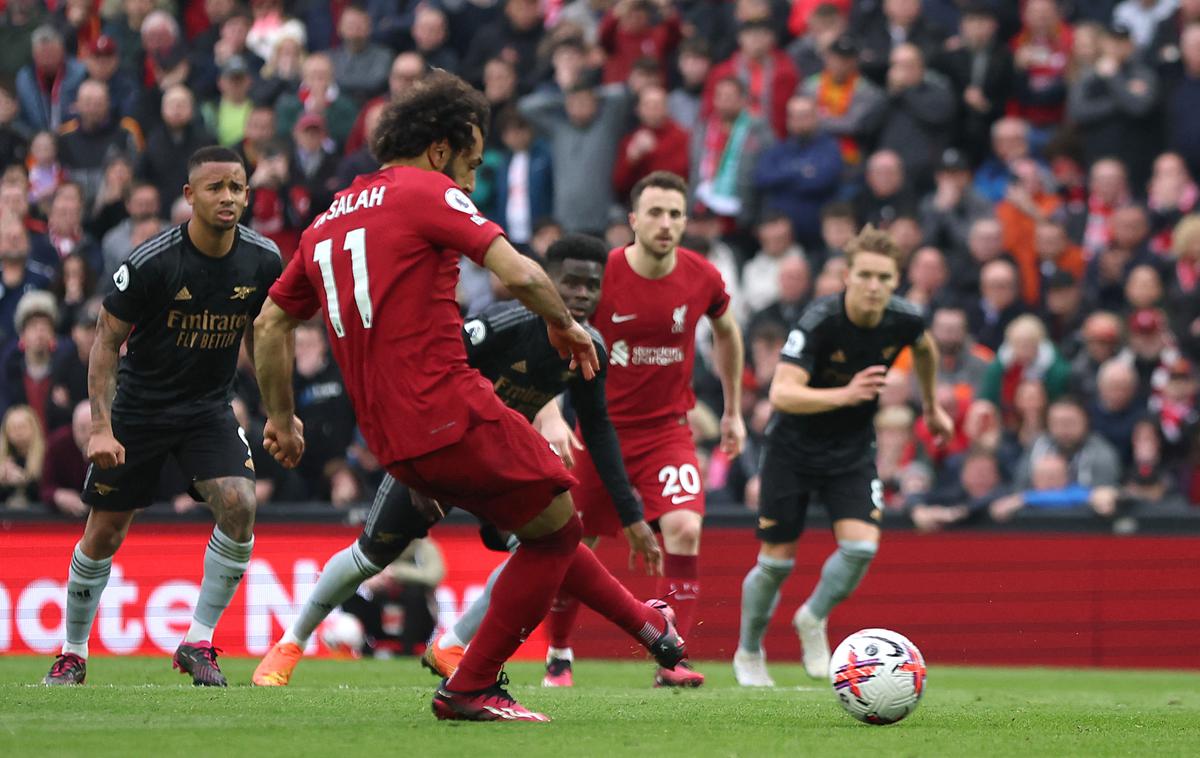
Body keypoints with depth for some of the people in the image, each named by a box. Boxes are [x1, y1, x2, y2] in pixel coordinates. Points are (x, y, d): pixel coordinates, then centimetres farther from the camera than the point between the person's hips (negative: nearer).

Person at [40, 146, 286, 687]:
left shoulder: (263, 260, -9)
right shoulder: (151, 262, -20)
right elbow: (106, 340, -11)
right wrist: (101, 426, -18)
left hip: (208, 408, 2)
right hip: (138, 407, -2)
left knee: (239, 506, -20)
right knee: (103, 536, 3)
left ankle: (197, 643, -7)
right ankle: (73, 653, 24)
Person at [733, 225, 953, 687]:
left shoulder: (904, 320, -13)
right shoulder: (819, 323, -28)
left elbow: (925, 349, 14)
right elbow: (782, 394, -38)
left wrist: (932, 406, 26)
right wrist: (843, 395, -52)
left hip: (853, 450, 3)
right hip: (793, 446, -3)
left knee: (861, 545, -17)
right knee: (776, 561, 1)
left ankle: (813, 620, 13)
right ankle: (748, 654, 26)